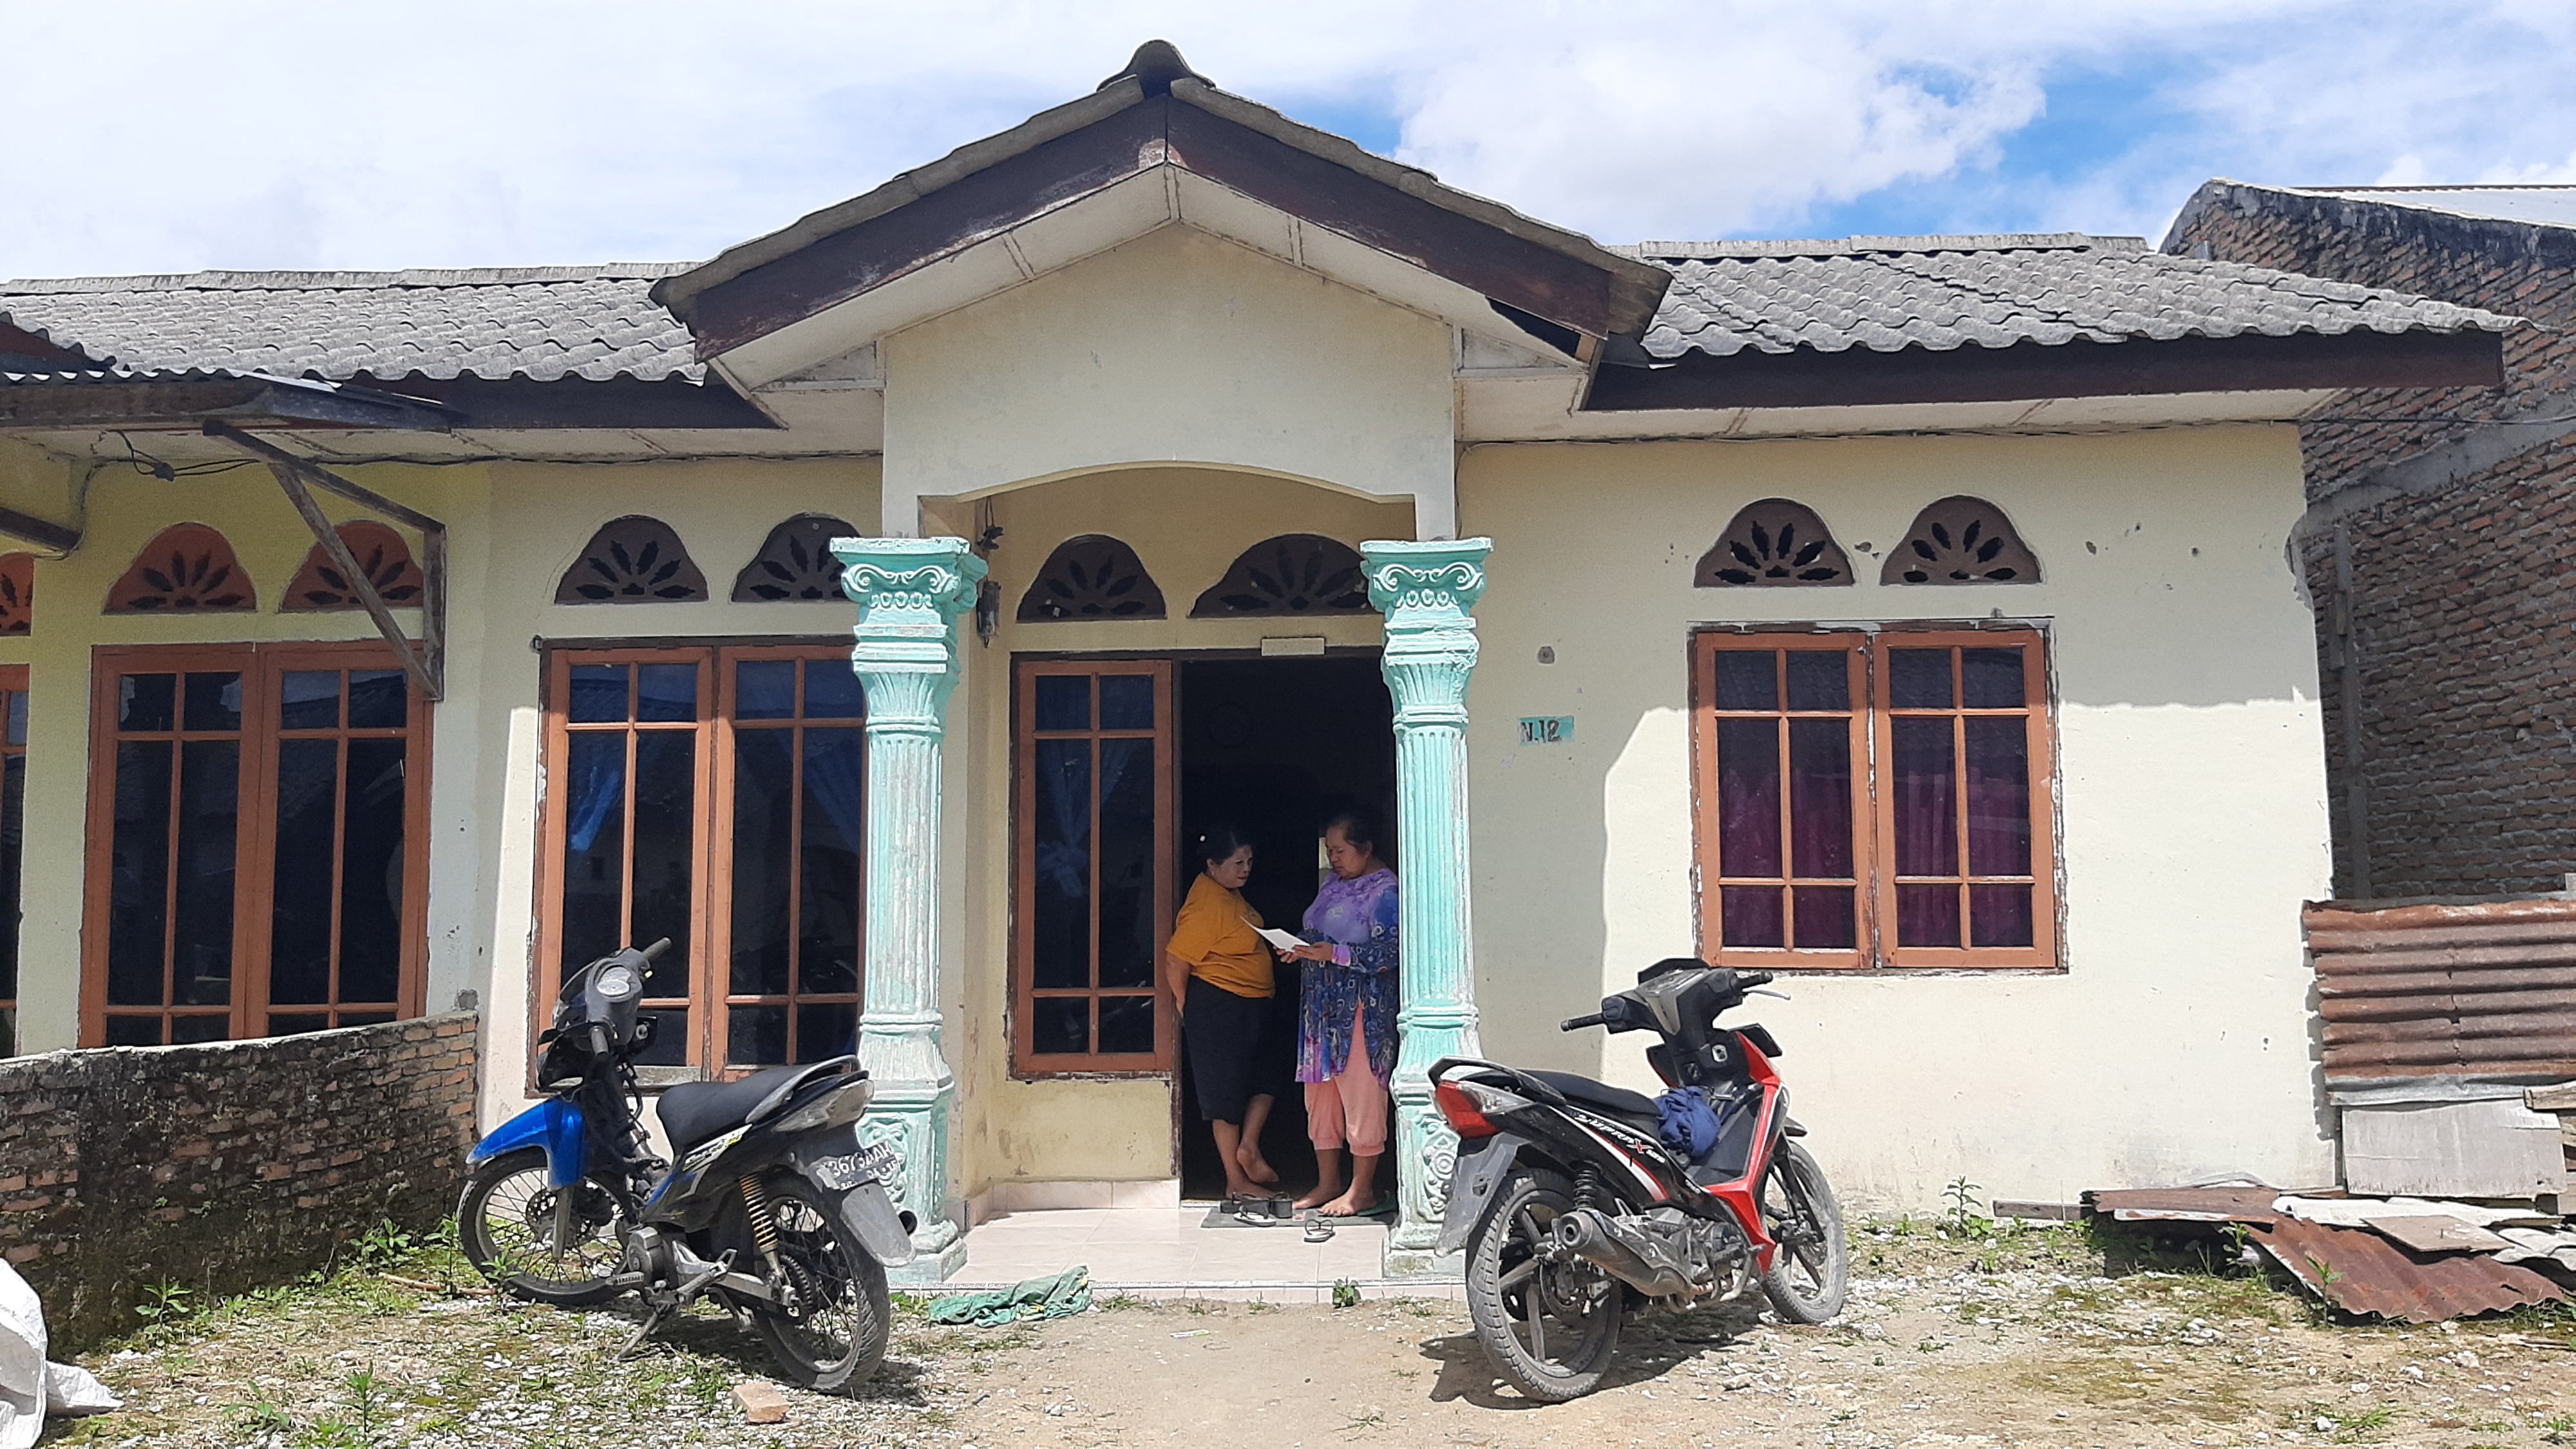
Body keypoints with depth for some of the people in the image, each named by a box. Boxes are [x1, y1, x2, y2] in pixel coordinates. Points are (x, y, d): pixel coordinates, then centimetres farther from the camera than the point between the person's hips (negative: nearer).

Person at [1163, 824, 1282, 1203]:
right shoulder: (1206, 906, -23)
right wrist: (1185, 1008, -9)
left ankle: (1248, 1149, 15)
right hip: (1217, 1006, -10)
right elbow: (1175, 961, -23)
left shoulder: (1229, 893, 7)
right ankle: (1236, 1181, 9)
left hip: (1251, 1004, 10)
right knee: (1227, 1090, 0)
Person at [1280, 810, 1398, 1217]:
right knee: (1320, 1092, 11)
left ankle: (1362, 1189, 6)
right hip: (1322, 1003, 9)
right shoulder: (1334, 884, 15)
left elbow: (1388, 952, -19)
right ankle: (1328, 1182, 22)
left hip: (1362, 1007, -9)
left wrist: (1334, 953, -23)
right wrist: (1300, 947, 3)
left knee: (1360, 1094, -3)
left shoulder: (1385, 890, -11)